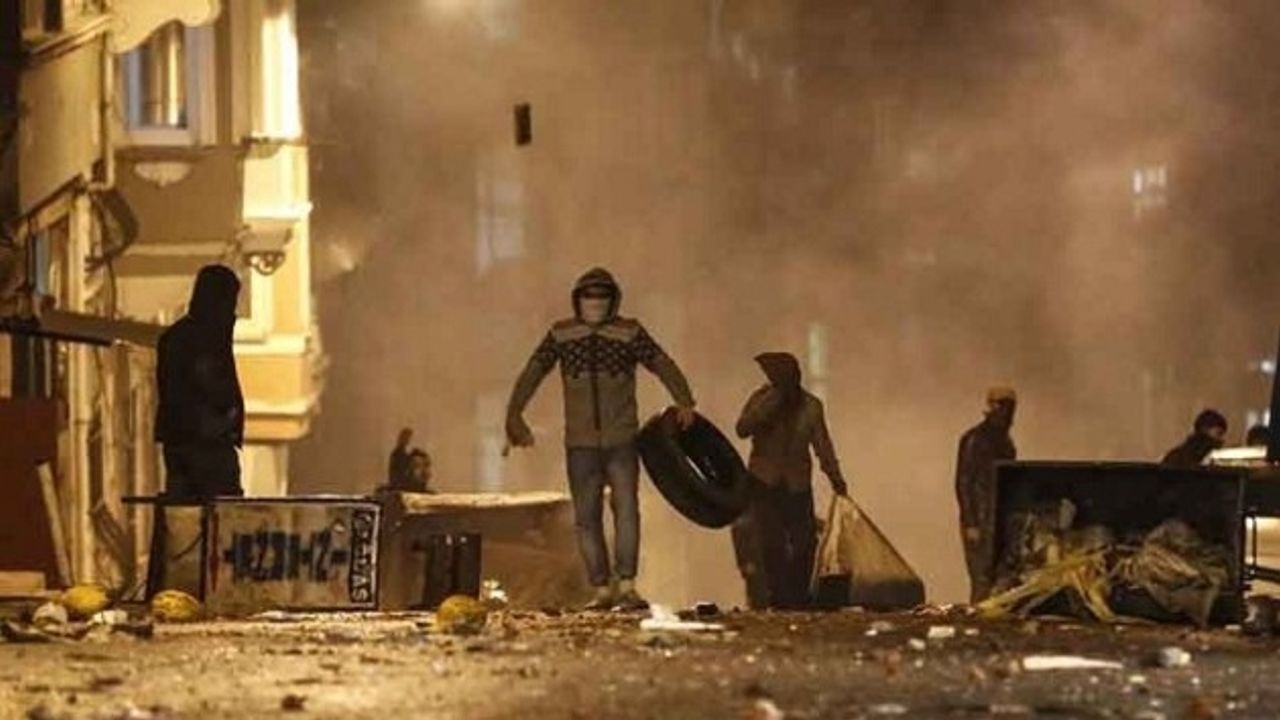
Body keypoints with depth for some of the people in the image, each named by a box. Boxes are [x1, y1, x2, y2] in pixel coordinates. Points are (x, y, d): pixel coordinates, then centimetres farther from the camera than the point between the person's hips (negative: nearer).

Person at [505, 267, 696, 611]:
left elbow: (663, 365, -5)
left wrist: (684, 403, -19)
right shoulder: (561, 335, 4)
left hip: (621, 441, -2)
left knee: (626, 508, -15)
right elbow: (532, 373, 6)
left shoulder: (629, 333, 0)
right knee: (587, 518, 3)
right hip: (580, 444, 2)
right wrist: (514, 415, -3)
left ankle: (627, 587, -17)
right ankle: (602, 591, 9)